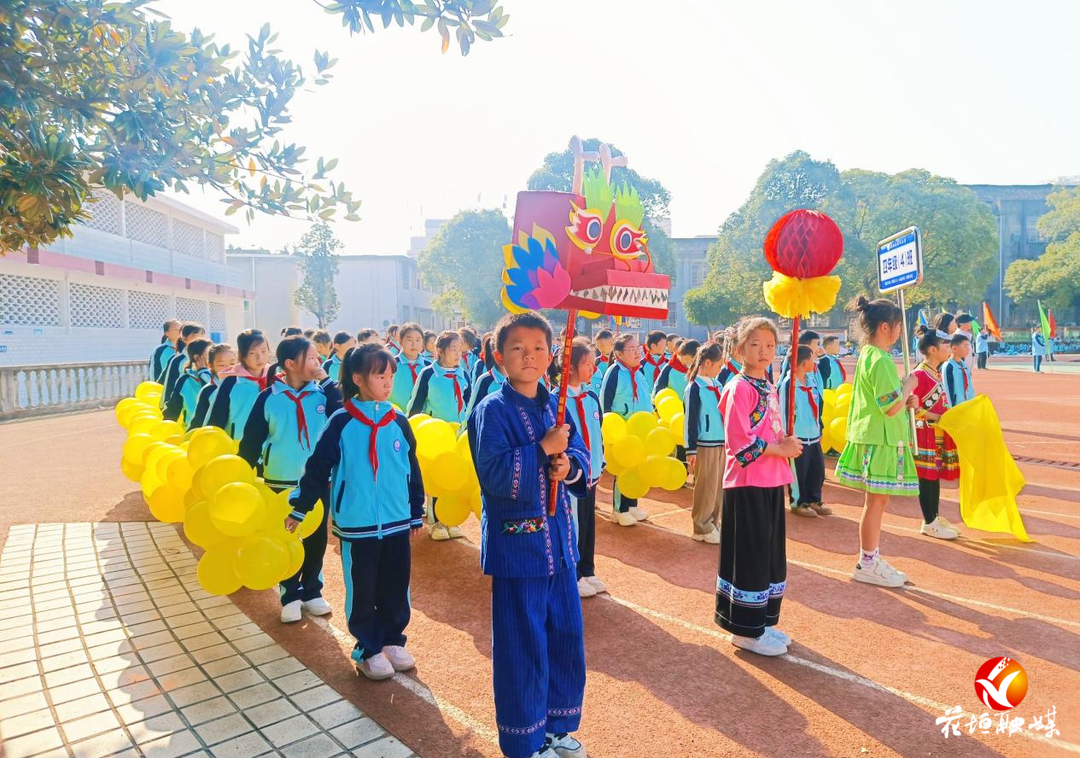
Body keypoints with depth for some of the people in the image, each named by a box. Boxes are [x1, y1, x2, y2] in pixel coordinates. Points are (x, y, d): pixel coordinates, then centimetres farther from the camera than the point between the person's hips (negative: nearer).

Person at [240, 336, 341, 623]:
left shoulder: (322, 393, -2)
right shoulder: (269, 398, -7)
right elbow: (252, 439, -3)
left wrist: (326, 381, -18)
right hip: (281, 482, -2)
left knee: (316, 540, 12)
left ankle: (312, 591, 28)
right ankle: (290, 596, 24)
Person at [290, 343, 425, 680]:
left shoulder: (398, 422, 3)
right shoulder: (341, 422, -7)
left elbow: (413, 471, 9)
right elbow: (318, 466, -3)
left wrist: (416, 513, 13)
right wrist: (299, 507, -1)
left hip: (397, 523, 3)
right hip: (357, 526, -3)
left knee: (396, 587, 13)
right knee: (362, 589, 8)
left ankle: (393, 640, 31)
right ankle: (368, 649, 24)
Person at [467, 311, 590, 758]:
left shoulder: (556, 407, 8)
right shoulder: (493, 410, -10)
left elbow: (582, 463, 8)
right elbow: (494, 474, -21)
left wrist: (568, 466, -13)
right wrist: (544, 449, -20)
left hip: (559, 541, 6)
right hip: (516, 544, -6)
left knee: (566, 636, 16)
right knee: (522, 645, 5)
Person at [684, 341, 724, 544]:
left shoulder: (716, 385, 10)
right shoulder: (694, 388, -12)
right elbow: (690, 421, -13)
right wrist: (690, 450, -14)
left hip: (722, 443, 7)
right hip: (705, 446, -7)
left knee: (719, 487, 12)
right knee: (706, 488, 1)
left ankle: (713, 523, 24)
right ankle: (702, 528, 13)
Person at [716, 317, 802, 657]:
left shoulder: (768, 388, 14)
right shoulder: (739, 388, -13)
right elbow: (739, 441, -21)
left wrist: (787, 443, 1)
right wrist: (779, 450, -15)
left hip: (772, 482, 9)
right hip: (747, 483, -9)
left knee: (771, 552, 15)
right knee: (749, 554, -1)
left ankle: (763, 620, 28)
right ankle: (746, 629, 12)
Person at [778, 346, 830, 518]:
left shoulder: (811, 380, 8)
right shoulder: (788, 384, -17)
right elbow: (784, 411, -17)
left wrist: (819, 429, 18)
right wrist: (789, 436, -16)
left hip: (813, 434, 8)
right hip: (798, 436, -8)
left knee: (818, 468, 15)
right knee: (799, 471, 4)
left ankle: (814, 500, 30)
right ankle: (798, 503, 19)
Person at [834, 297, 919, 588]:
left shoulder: (867, 355, 11)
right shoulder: (881, 360, -19)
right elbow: (891, 408, -23)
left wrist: (906, 400, 7)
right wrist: (908, 385, -7)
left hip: (871, 436, 10)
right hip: (880, 440, -10)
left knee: (876, 500, 16)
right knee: (877, 501, 0)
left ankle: (871, 558, 25)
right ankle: (867, 564, 10)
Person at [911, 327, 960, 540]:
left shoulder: (937, 373, 13)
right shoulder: (919, 374, -16)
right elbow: (911, 406, -19)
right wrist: (935, 417, -22)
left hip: (940, 433, 9)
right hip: (926, 433, -9)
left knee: (936, 475, 14)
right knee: (927, 477, -1)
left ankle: (935, 517, 24)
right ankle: (929, 523, 8)